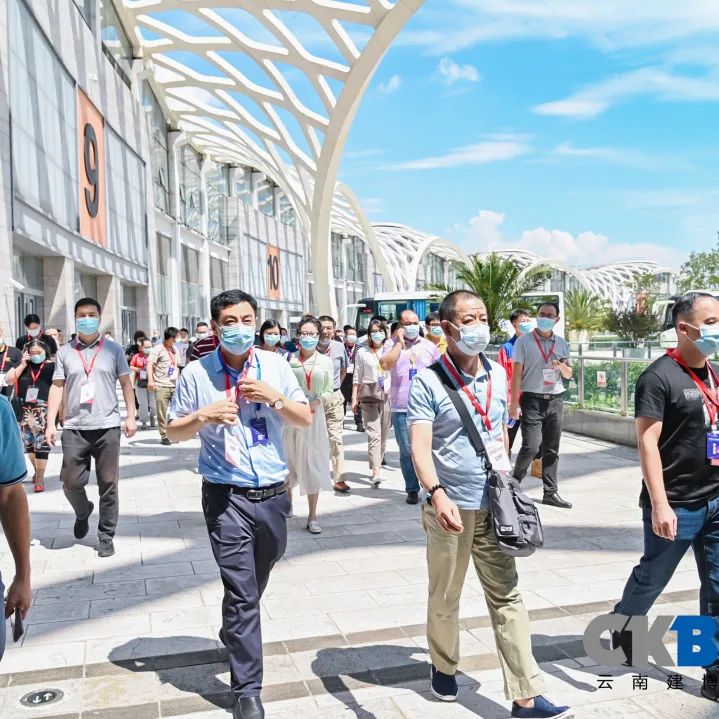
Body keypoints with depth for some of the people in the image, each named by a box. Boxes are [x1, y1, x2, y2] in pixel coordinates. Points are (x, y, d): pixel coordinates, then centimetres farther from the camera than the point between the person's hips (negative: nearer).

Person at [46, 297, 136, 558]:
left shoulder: (113, 349, 5)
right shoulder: (65, 352, 7)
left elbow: (126, 383, 7)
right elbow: (57, 387, 6)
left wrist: (131, 416, -1)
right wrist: (51, 423, 0)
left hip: (107, 426, -1)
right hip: (74, 428, 1)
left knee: (108, 484, 4)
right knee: (71, 481, 4)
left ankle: (106, 536, 17)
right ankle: (83, 512, 36)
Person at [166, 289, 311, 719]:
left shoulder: (276, 366, 1)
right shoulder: (197, 373, -4)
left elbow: (306, 420, 3)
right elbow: (174, 431, 3)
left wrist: (274, 397, -14)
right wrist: (203, 416, -17)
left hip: (273, 493, 3)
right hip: (227, 497, -3)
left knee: (256, 584, 23)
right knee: (241, 591, -3)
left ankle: (236, 631, 52)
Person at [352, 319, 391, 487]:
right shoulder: (362, 352, 6)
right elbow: (357, 377, 7)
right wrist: (354, 399, 3)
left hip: (387, 395, 3)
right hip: (369, 395, -2)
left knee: (383, 434, 7)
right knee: (374, 434, -12)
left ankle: (376, 465, 23)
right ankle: (376, 472, -18)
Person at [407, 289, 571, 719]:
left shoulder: (498, 375, 5)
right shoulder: (428, 382, -13)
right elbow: (420, 445, -21)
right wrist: (437, 493, -36)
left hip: (493, 505, 4)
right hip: (450, 507, -4)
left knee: (507, 597, 5)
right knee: (445, 597, 14)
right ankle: (444, 667, 37)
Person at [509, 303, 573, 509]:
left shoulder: (562, 344, 11)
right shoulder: (524, 342, -2)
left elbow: (569, 375, 16)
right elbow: (517, 373, -4)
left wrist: (562, 367, -7)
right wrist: (514, 403, -9)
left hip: (555, 400, 4)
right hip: (532, 399, -4)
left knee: (552, 449, 8)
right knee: (530, 447, -11)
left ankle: (550, 492, 16)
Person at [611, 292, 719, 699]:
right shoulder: (659, 377, -14)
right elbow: (647, 443, -17)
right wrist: (659, 504, -21)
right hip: (677, 506, -6)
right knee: (652, 578, 11)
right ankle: (621, 629, 37)